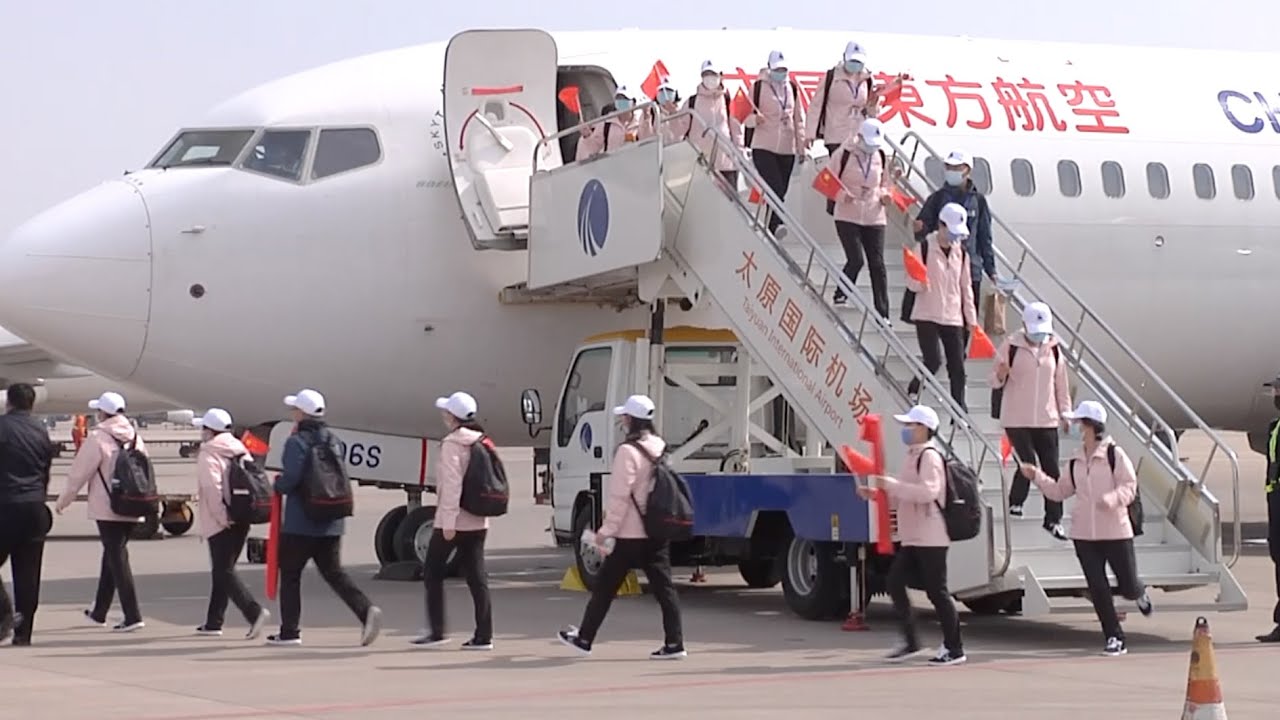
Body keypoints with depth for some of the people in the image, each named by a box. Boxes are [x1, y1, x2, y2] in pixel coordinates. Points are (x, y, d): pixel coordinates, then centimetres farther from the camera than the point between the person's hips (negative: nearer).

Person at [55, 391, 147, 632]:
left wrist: (64, 500, 6)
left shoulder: (98, 438, -10)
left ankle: (132, 616, -12)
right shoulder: (135, 438, 10)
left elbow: (79, 473, -6)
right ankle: (99, 611, 30)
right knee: (112, 555, 19)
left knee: (117, 558, -6)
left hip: (107, 509, -7)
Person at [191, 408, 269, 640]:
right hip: (242, 520, 8)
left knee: (224, 572, -8)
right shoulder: (240, 450, 14)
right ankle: (213, 622, 21)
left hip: (220, 523, -8)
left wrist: (219, 516, -17)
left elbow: (211, 486, -20)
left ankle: (254, 612, -24)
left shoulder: (208, 454, -9)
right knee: (223, 570, 16)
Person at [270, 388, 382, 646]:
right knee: (334, 571, 8)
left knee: (290, 574, 6)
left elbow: (291, 477, -20)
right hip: (331, 523, 6)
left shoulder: (297, 442, -12)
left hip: (300, 523, -6)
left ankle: (289, 632, 9)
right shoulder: (333, 441, 11)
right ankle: (366, 610, -12)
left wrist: (278, 486, -2)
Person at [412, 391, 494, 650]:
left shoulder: (452, 444, -12)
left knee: (432, 572, 7)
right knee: (476, 576, 5)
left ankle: (436, 630, 6)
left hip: (452, 521, -7)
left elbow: (452, 483, -19)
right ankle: (484, 635, 1)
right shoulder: (481, 443, 10)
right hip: (478, 521, 7)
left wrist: (448, 520, -20)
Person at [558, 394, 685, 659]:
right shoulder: (660, 449, 10)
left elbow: (620, 496, -18)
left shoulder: (628, 451, -15)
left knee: (605, 587, 5)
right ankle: (674, 642, -1)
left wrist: (606, 530, -12)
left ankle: (584, 638, 14)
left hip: (631, 533, -7)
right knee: (663, 586, 5)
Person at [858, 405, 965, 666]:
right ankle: (911, 641, 12)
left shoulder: (930, 457, -13)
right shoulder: (913, 456, 17)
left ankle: (954, 649, 3)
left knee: (936, 590, -5)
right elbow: (902, 497, 24)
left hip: (930, 538, -10)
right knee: (895, 583, 5)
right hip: (913, 537, 10)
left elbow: (928, 491, -28)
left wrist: (891, 484, -27)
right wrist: (876, 493, 11)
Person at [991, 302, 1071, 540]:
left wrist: (1065, 412, 9)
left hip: (1047, 420, 3)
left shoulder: (1054, 349, 6)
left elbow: (1061, 383, 13)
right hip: (1017, 419, -3)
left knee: (1051, 469, 1)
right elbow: (995, 381, 0)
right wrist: (1001, 374, -22)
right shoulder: (1011, 346, -4)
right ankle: (1015, 502, 16)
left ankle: (1054, 519, 10)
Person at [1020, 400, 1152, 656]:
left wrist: (1112, 498, -31)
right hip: (1084, 534, 5)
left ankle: (1140, 594, 40)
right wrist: (1037, 476, 7)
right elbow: (1061, 491, 16)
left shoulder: (1114, 454, -9)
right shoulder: (1076, 461, 9)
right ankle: (1114, 638, 9)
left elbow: (1130, 487, -12)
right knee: (1098, 589, 0)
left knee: (1128, 587, 2)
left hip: (1115, 531, -5)